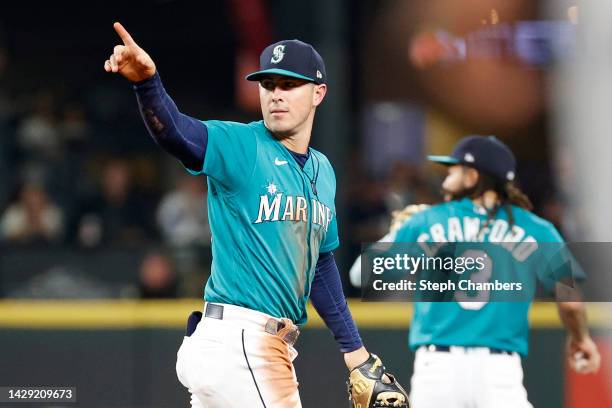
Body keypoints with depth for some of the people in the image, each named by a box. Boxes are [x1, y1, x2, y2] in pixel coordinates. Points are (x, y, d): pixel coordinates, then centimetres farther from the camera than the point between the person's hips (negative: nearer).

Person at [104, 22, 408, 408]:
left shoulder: (322, 171, 17)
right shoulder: (240, 146, -5)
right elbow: (175, 131, -25)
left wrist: (357, 354, 25)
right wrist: (147, 81, -46)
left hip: (272, 347, 8)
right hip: (237, 343, -8)